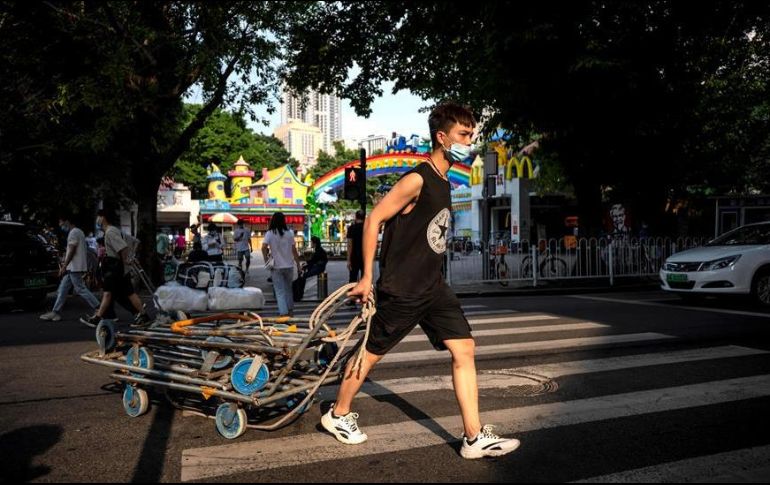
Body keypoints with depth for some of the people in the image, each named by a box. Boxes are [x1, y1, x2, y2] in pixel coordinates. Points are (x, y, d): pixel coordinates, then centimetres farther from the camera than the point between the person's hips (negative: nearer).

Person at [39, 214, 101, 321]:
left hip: (75, 267, -10)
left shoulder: (73, 233, -11)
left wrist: (64, 267, -18)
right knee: (63, 289, 10)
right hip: (73, 267, 10)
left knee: (80, 289, -10)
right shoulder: (78, 232, 20)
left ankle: (99, 309, -9)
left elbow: (71, 251, -18)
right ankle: (56, 312, 12)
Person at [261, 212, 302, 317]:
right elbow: (294, 250, 0)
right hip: (288, 266, 2)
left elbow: (264, 247, -21)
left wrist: (266, 261, -9)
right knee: (288, 289, 20)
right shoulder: (289, 233, -2)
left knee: (280, 291, 2)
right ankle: (290, 310, 29)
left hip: (276, 267, -2)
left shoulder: (269, 233, -6)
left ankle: (284, 313, -7)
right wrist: (298, 265, 7)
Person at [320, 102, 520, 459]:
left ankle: (474, 437, 7)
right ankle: (338, 415, 29)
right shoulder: (417, 180, -17)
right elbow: (374, 220, -17)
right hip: (401, 288, -8)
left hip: (432, 286, 8)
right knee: (373, 352, 7)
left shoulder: (443, 183, 11)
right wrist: (366, 278, -15)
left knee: (465, 349, 1)